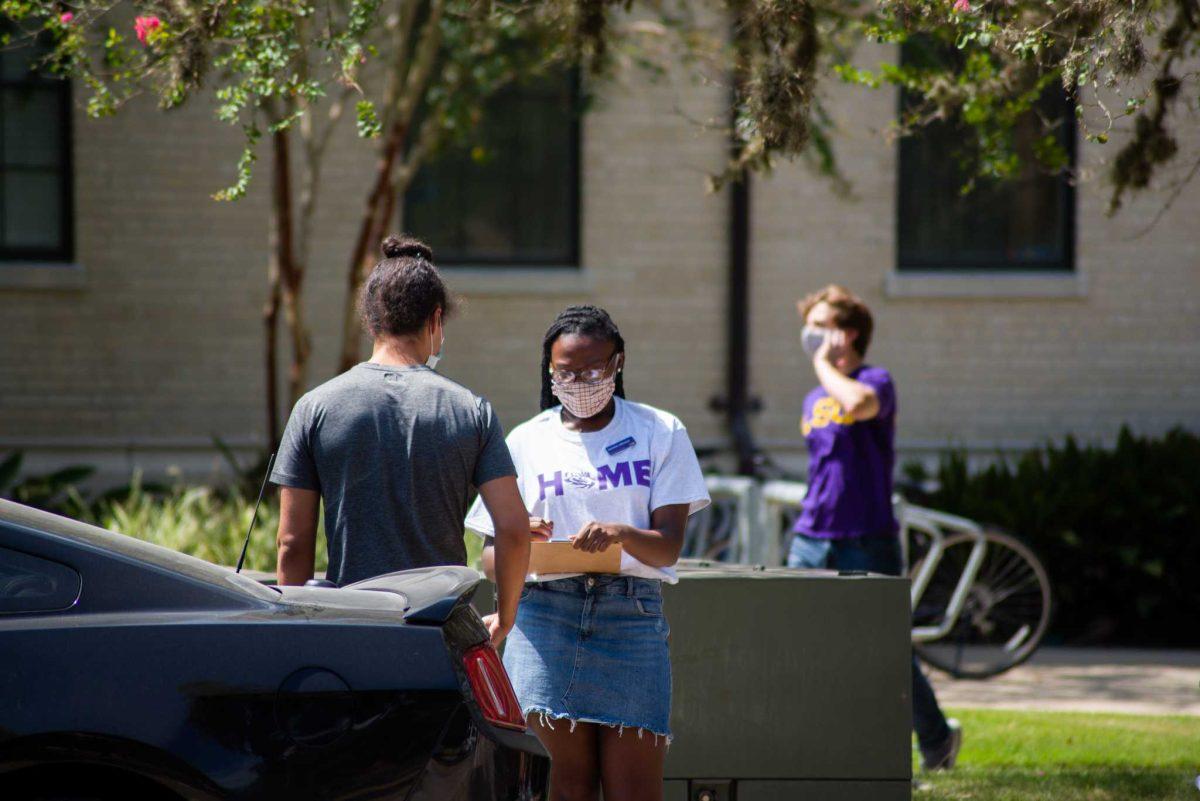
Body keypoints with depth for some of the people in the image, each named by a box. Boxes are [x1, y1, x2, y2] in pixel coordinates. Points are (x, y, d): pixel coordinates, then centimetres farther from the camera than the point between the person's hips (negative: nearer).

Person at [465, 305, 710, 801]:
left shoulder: (659, 433, 10)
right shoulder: (526, 442, 13)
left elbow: (668, 547, 1)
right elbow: (490, 559, 11)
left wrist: (620, 534, -21)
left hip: (632, 615, 0)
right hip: (546, 611, 0)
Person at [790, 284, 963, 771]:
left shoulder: (876, 381, -7)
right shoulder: (813, 402, 15)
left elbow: (857, 403, -32)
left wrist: (823, 363, -17)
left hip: (865, 543, -6)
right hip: (810, 542, 6)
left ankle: (937, 738, 24)